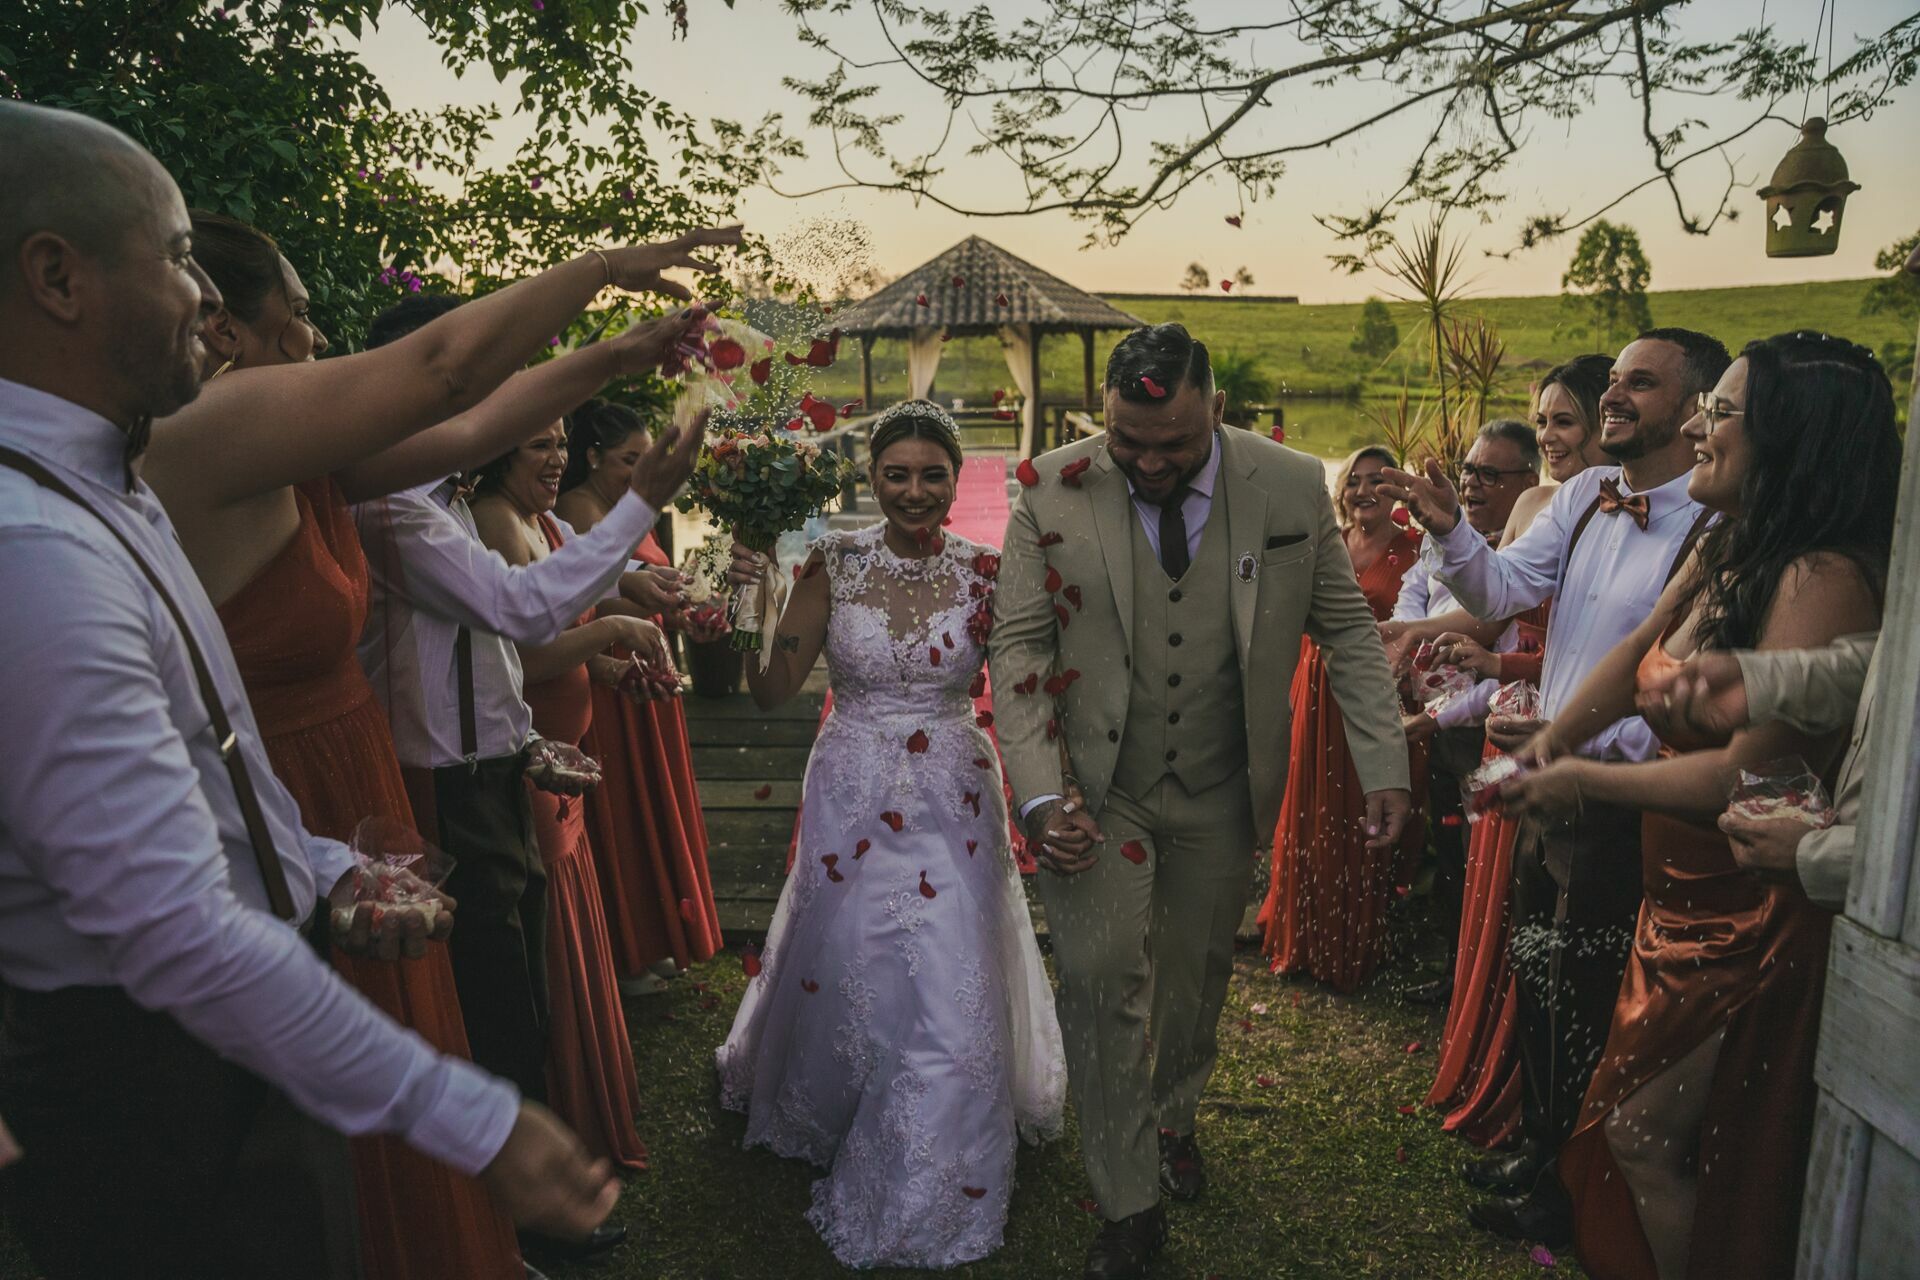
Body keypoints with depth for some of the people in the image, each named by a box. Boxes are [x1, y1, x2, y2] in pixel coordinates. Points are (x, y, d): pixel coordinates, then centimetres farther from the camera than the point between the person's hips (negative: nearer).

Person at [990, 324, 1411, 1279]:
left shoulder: (1292, 488, -10)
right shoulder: (1055, 492, -13)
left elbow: (1347, 629, 1)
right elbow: (1019, 646, -9)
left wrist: (1384, 768, -4)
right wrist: (1041, 796, -18)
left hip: (1222, 792, 2)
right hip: (1095, 789, -2)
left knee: (1197, 974, 19)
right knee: (1099, 976, -7)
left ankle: (1173, 1119, 50)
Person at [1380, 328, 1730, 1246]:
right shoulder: (1583, 495, 2)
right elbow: (1500, 591, -2)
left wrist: (1572, 741, -28)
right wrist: (1449, 527, -19)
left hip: (1626, 802, -7)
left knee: (1587, 1008, 10)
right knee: (1534, 978, 21)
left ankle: (1566, 1199, 33)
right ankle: (1537, 1150, 43)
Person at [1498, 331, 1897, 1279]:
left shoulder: (1824, 579, -24)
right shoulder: (1724, 551, 4)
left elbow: (1741, 775, -27)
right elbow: (1640, 650, 16)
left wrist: (1583, 781, -15)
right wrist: (1556, 735, 1)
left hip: (1752, 924, -9)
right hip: (1682, 902, 9)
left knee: (1641, 1141, 4)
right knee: (1623, 1128, 21)